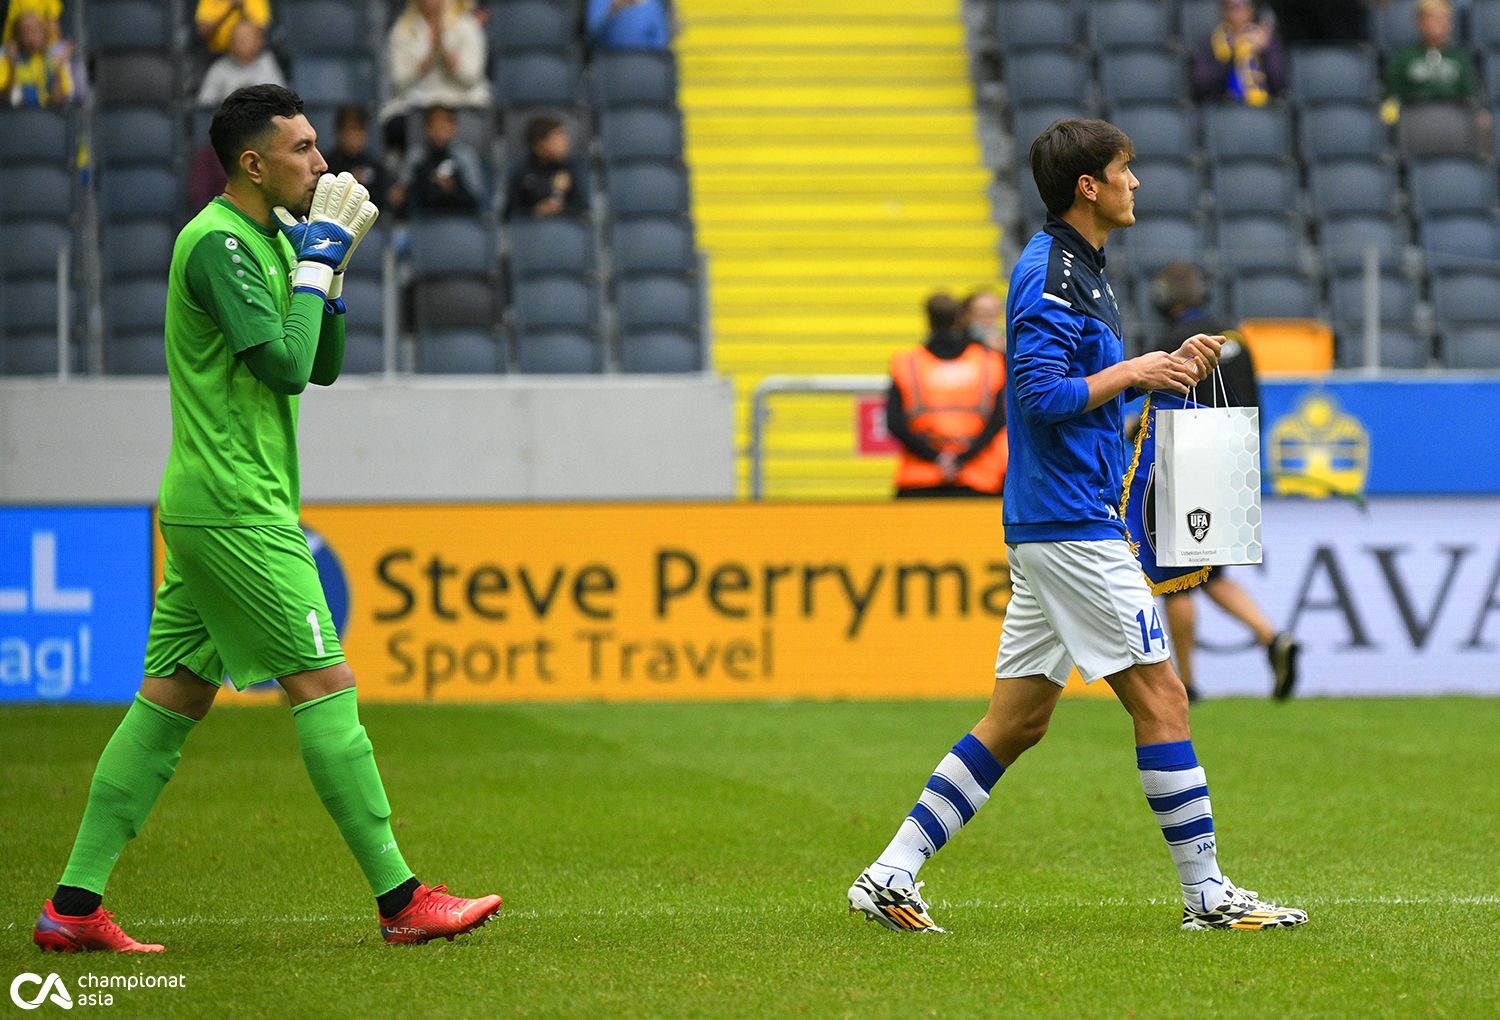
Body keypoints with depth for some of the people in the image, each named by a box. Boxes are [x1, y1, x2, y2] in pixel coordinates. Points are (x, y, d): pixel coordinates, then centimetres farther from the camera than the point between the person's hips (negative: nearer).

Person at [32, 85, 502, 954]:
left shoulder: (269, 240, 16)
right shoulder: (217, 242, -13)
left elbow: (323, 365, 19)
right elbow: (285, 365, -20)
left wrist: (329, 267, 7)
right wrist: (318, 258, -12)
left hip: (208, 512, 10)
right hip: (238, 513, -10)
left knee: (174, 697, 8)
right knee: (327, 685, -7)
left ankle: (75, 907, 7)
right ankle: (400, 899, -4)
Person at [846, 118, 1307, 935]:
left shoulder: (1076, 270, 18)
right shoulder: (1050, 275, -13)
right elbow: (1041, 393, -22)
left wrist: (1162, 370, 12)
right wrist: (1134, 371, -14)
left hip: (1047, 529, 10)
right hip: (1071, 523, -10)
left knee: (1015, 721, 9)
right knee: (1160, 696, -6)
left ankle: (892, 874, 8)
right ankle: (1207, 893, -2)